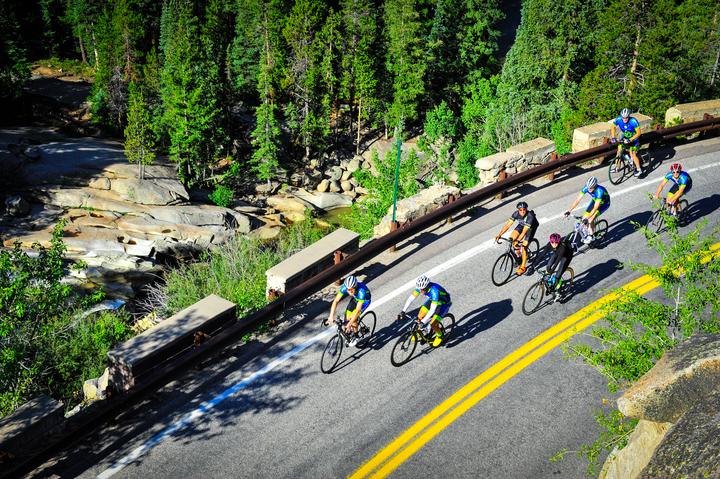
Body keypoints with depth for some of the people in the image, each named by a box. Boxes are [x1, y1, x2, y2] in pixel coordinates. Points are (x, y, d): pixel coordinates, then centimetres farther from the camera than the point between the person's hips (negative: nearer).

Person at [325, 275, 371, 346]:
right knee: (347, 318, -6)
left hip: (365, 300, -5)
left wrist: (350, 324, -44)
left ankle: (356, 336, 3)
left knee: (353, 318, -20)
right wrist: (331, 316, -37)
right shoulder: (344, 287, -31)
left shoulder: (361, 291, -43)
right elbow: (335, 301, -28)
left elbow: (358, 310, -42)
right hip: (355, 298, 5)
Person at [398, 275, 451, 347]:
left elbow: (432, 310, -43)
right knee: (420, 317, -5)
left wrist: (423, 322, -45)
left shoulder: (434, 291, -42)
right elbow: (411, 298, -18)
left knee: (433, 324, -15)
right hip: (432, 300, 6)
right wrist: (403, 311, -24)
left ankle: (439, 336, 15)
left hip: (443, 304, -6)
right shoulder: (421, 286, -23)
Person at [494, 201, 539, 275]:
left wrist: (518, 241, -53)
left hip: (531, 227, -5)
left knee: (524, 246, -14)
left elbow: (524, 231, -43)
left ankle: (523, 267, 1)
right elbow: (507, 225, -28)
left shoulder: (530, 216, -39)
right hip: (522, 224, 5)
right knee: (511, 238, -12)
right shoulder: (516, 213, -26)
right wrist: (499, 235, -38)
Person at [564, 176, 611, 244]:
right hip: (595, 200, 6)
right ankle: (589, 232, 18)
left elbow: (595, 208, -43)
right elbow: (578, 199, -23)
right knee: (584, 217, -5)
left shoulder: (599, 191, -41)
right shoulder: (586, 187, -25)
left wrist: (587, 218, -49)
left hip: (604, 203, -6)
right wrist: (569, 211, -29)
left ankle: (591, 236, -1)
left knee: (590, 220, -21)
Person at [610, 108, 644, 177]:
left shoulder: (633, 121, -34)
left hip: (633, 138, -5)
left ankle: (639, 169, -1)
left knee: (632, 154, -13)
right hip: (625, 137, 5)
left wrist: (630, 140, -38)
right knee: (619, 150, -2)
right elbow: (613, 127, -5)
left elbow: (638, 133, -29)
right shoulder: (618, 119, -23)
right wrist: (613, 137, -17)